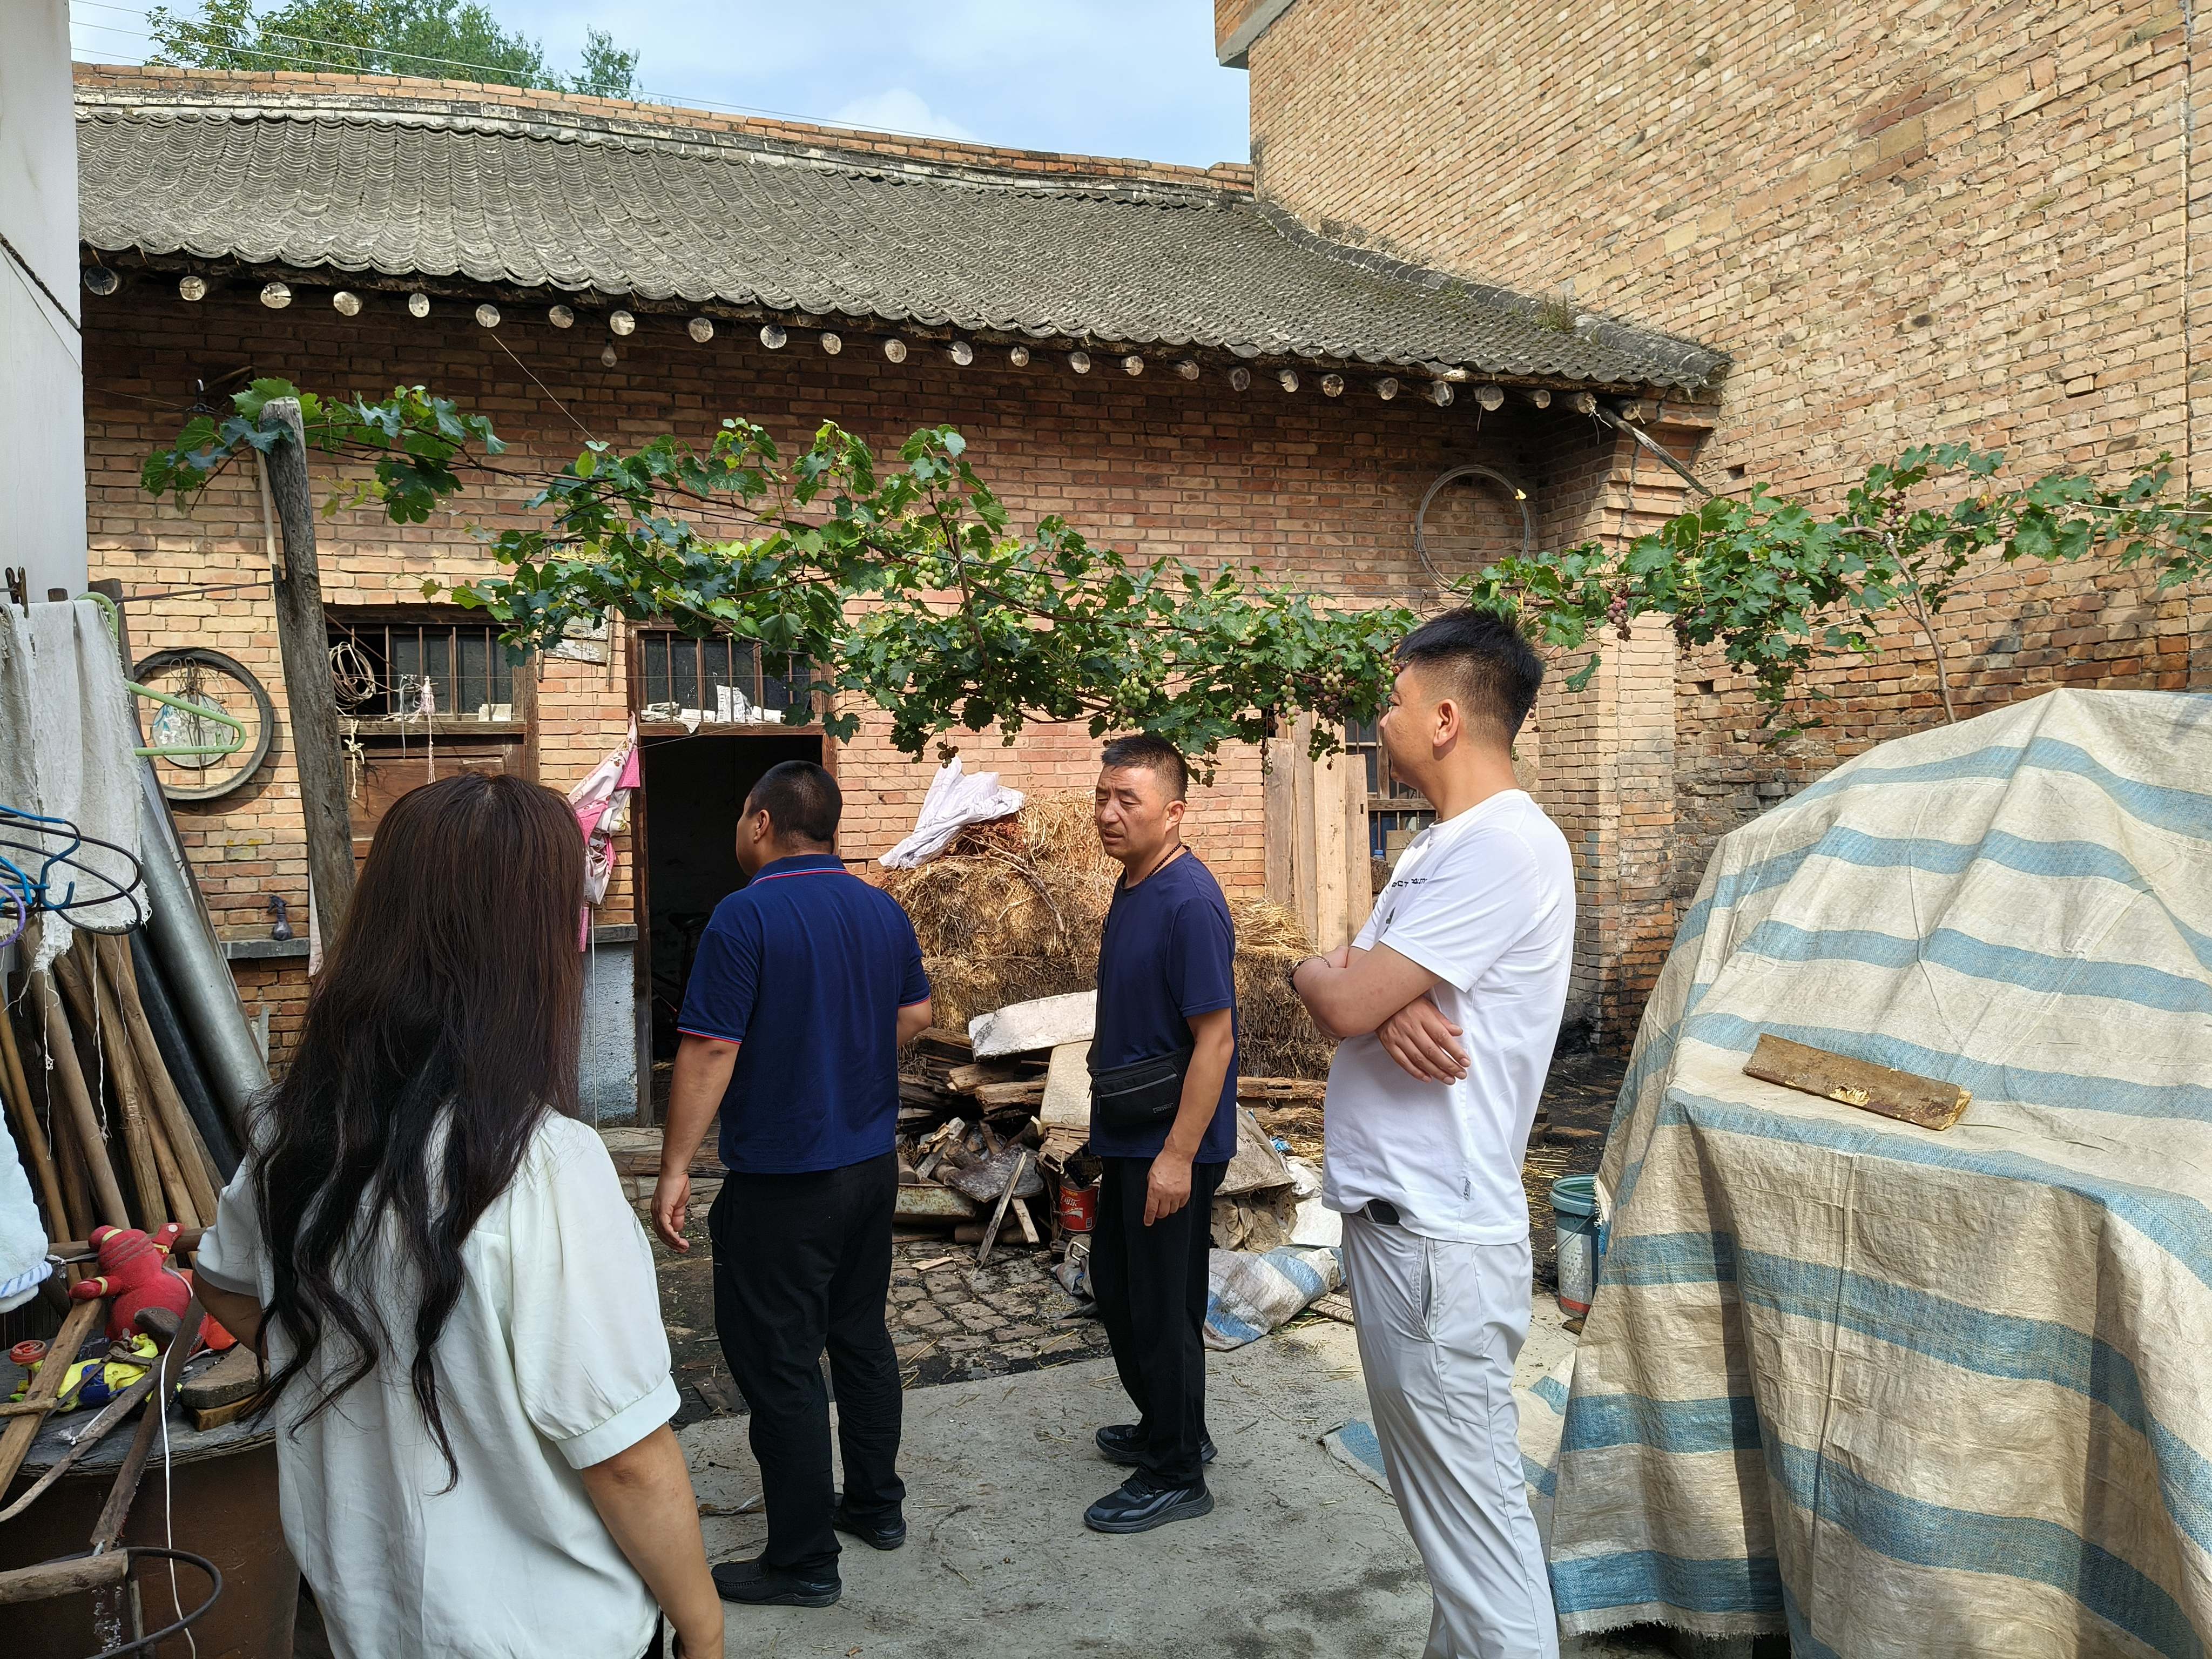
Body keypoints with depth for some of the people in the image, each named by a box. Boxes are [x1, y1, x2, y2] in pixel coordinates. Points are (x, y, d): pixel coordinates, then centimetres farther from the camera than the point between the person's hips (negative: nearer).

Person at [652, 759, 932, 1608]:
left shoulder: (747, 915, -18)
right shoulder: (883, 910, 3)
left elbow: (710, 1050, -20)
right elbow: (916, 1013, 15)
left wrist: (674, 1169, -13)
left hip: (782, 1181, -7)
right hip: (873, 1163, 7)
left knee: (779, 1366, 4)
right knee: (861, 1335, 20)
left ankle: (803, 1562, 14)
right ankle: (876, 1505, 33)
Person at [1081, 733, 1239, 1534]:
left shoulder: (1189, 904, -22)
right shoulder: (1133, 887, 8)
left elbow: (1214, 1037, -23)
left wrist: (1179, 1154, -23)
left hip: (1170, 1145, -10)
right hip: (1127, 1137, 10)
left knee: (1163, 1308, 3)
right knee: (1114, 1286, 20)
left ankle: (1176, 1475, 21)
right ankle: (1165, 1428, 39)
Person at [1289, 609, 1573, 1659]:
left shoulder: (1507, 845, -18)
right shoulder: (1436, 847, 15)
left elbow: (1342, 1003, -22)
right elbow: (1353, 998, 8)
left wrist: (1317, 971, 0)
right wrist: (1381, 997, -14)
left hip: (1436, 1240, -10)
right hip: (1392, 1219, 10)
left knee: (1473, 1511, 1)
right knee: (1439, 1494, 21)